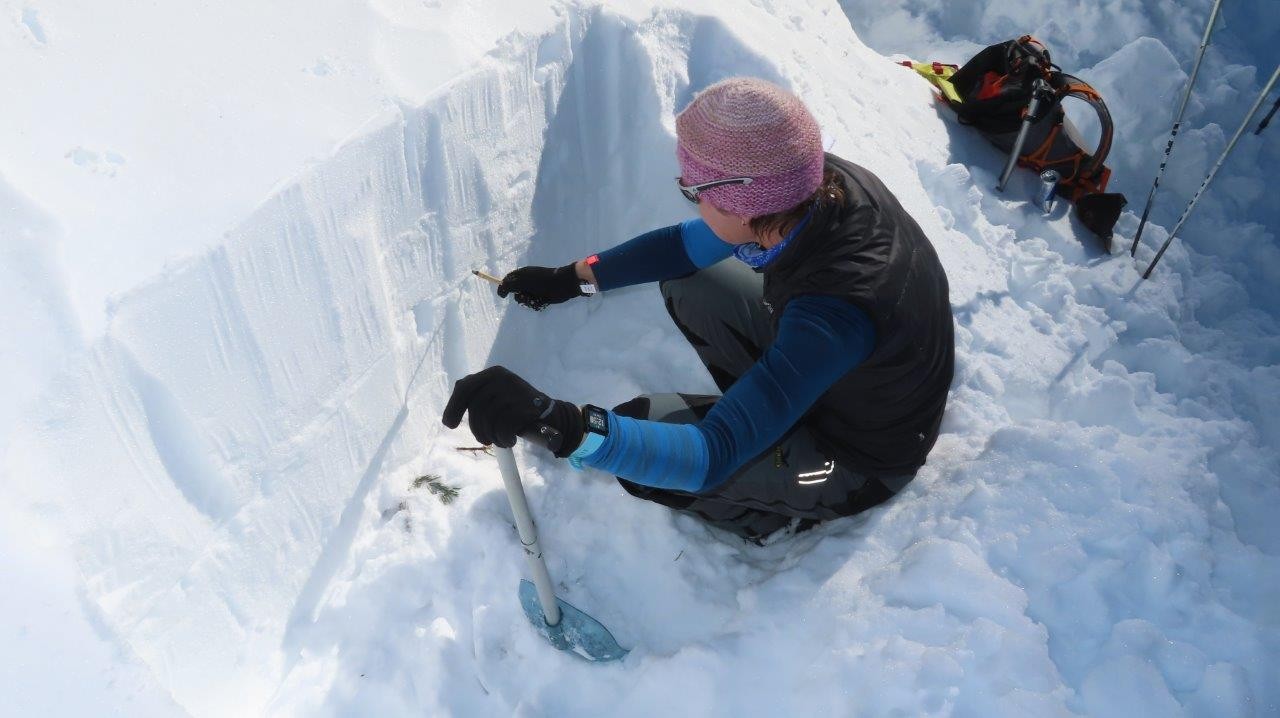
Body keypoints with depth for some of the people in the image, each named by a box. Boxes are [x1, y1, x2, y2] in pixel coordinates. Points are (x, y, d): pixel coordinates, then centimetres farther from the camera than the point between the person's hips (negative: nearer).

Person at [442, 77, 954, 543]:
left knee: (633, 441, -17)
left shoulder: (835, 312, -42)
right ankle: (772, 416, 18)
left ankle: (774, 513, 9)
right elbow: (686, 245, -3)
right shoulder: (823, 180, -20)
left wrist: (554, 422, -56)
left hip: (854, 461, -7)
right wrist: (573, 277, -2)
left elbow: (712, 457, -43)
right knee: (685, 286, 6)